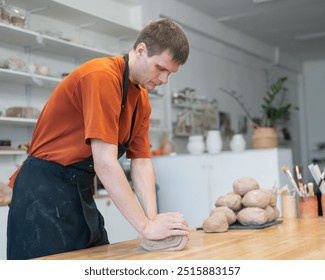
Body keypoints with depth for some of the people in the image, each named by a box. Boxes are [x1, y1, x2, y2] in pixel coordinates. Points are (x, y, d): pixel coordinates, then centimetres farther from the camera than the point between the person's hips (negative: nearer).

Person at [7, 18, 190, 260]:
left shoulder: (142, 99, 6)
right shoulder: (102, 76, -21)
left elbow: (142, 162, 5)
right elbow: (105, 163, -26)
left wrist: (153, 218, -9)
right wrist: (146, 226, -24)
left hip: (82, 192, 9)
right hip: (45, 191, -9)